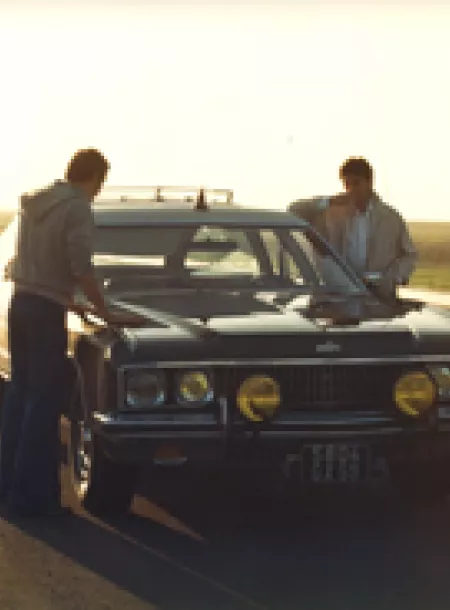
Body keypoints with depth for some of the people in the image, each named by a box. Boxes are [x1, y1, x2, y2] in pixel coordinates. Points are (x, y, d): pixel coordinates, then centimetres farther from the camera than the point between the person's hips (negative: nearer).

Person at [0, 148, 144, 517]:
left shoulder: (34, 203, 12)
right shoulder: (77, 208, -13)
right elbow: (82, 270, -18)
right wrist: (106, 315, -10)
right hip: (46, 311, -8)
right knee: (44, 402, -4)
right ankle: (31, 495, -3)